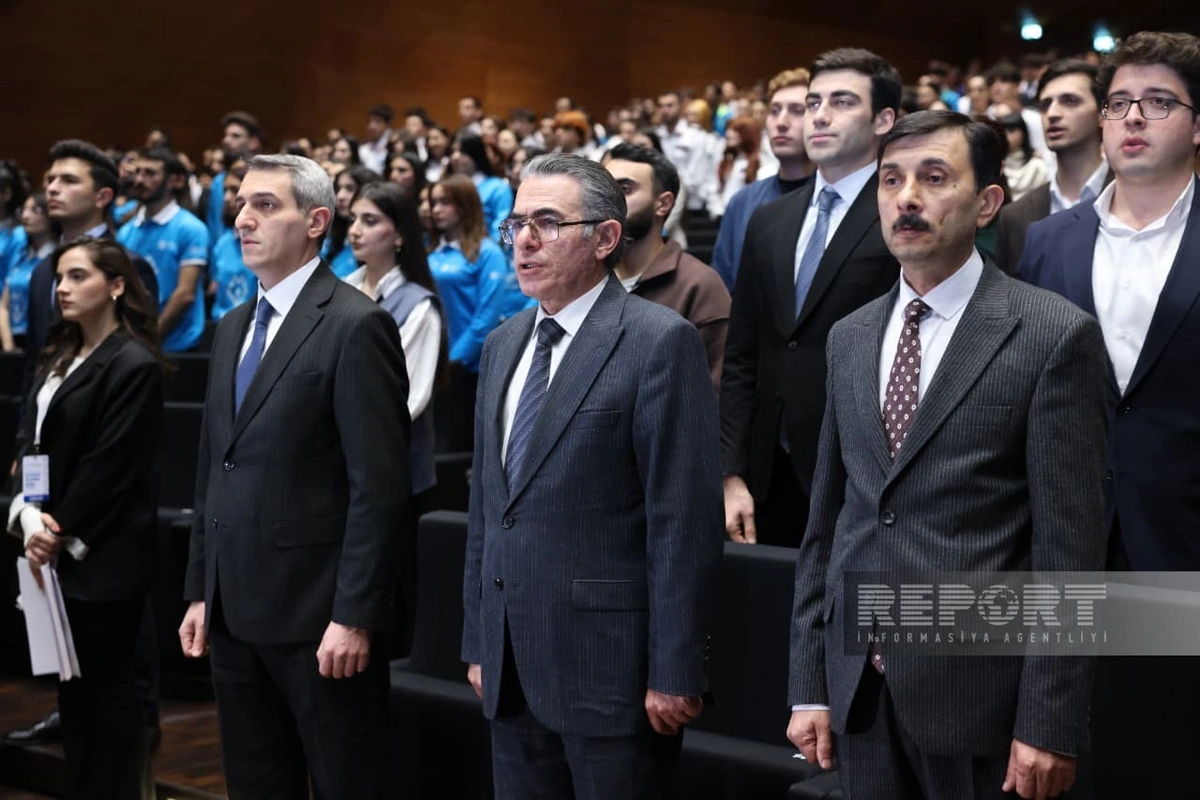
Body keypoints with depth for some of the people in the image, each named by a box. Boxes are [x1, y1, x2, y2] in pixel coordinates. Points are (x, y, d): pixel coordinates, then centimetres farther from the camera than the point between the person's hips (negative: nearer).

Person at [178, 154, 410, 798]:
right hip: (235, 614, 8)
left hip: (318, 616, -7)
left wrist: (354, 617, -19)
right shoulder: (232, 328, 14)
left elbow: (378, 485, -16)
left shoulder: (356, 326, -12)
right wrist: (200, 592, 13)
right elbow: (212, 472, 17)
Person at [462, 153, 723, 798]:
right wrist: (478, 641, 14)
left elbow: (685, 521, -14)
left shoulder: (659, 341, -10)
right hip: (511, 668, 7)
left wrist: (674, 674, -15)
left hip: (609, 667, -6)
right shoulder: (504, 344, 13)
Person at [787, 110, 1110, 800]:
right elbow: (827, 518, 11)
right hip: (860, 685, 5)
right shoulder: (850, 338, 10)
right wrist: (809, 685, 9)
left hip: (980, 686, -5)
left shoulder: (1056, 336, -7)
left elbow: (1070, 545, -10)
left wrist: (1050, 725, -13)